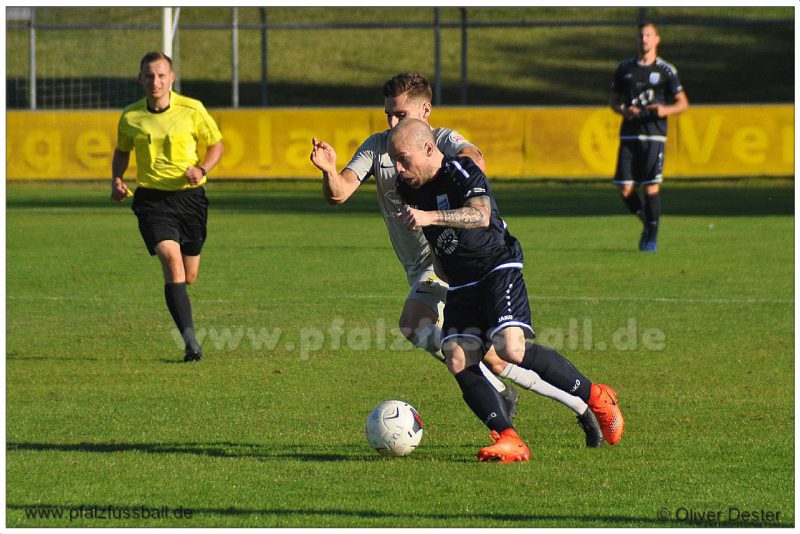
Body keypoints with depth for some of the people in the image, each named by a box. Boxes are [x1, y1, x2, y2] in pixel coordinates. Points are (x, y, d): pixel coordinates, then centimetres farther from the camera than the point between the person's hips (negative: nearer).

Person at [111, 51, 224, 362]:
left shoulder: (192, 110, -4)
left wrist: (201, 169, -12)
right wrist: (116, 180, 0)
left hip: (189, 195, 1)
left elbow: (216, 145, 7)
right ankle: (190, 341, -25)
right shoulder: (130, 117, 0)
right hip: (151, 199, -1)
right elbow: (122, 150, 18)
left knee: (188, 277, 7)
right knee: (171, 259, -23)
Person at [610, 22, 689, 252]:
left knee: (652, 188, -9)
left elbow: (683, 103, 6)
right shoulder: (624, 68, 11)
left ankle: (652, 237, 4)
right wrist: (624, 111, -5)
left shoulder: (666, 71, 2)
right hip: (629, 135, 3)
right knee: (625, 189, -4)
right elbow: (614, 101, 18)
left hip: (654, 135, -3)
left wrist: (666, 110, -15)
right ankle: (647, 224, 21)